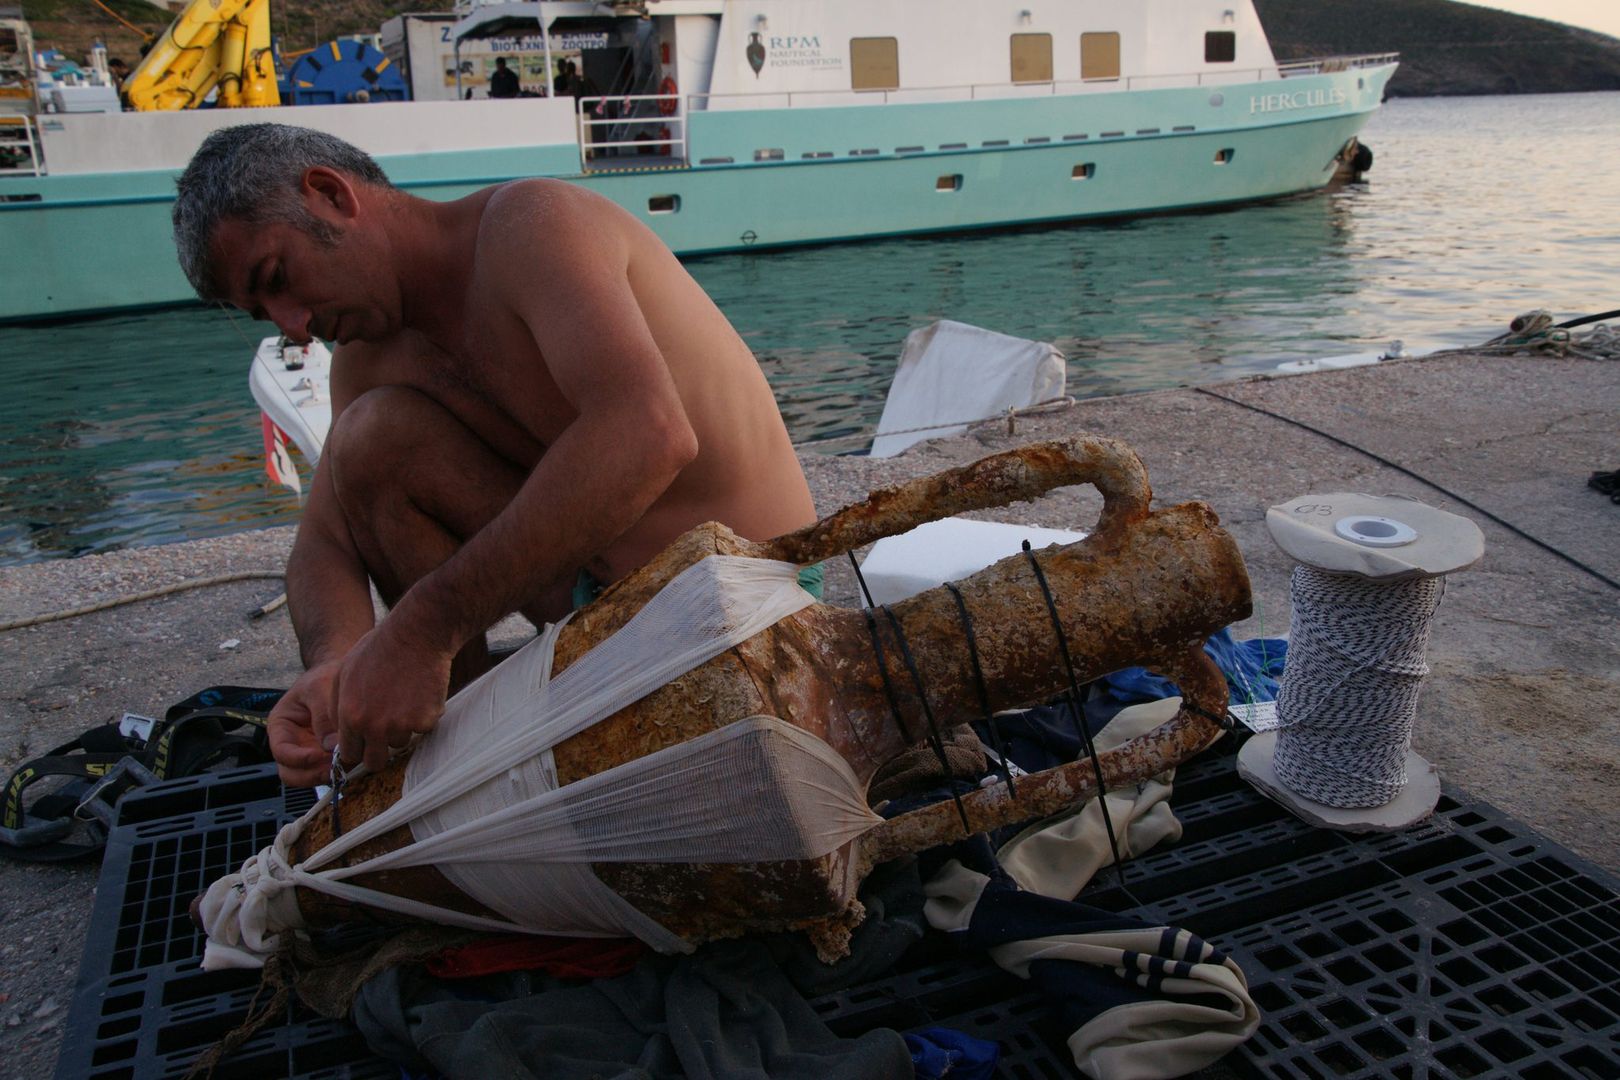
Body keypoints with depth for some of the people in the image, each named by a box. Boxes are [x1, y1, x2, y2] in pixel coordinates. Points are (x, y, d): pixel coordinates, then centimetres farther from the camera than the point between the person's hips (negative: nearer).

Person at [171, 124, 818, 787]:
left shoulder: (530, 219, -18)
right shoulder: (370, 357, 7)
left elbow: (649, 435, -35)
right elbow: (324, 541, 6)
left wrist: (421, 630, -33)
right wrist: (333, 663, -19)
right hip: (604, 593, 7)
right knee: (375, 434, -5)